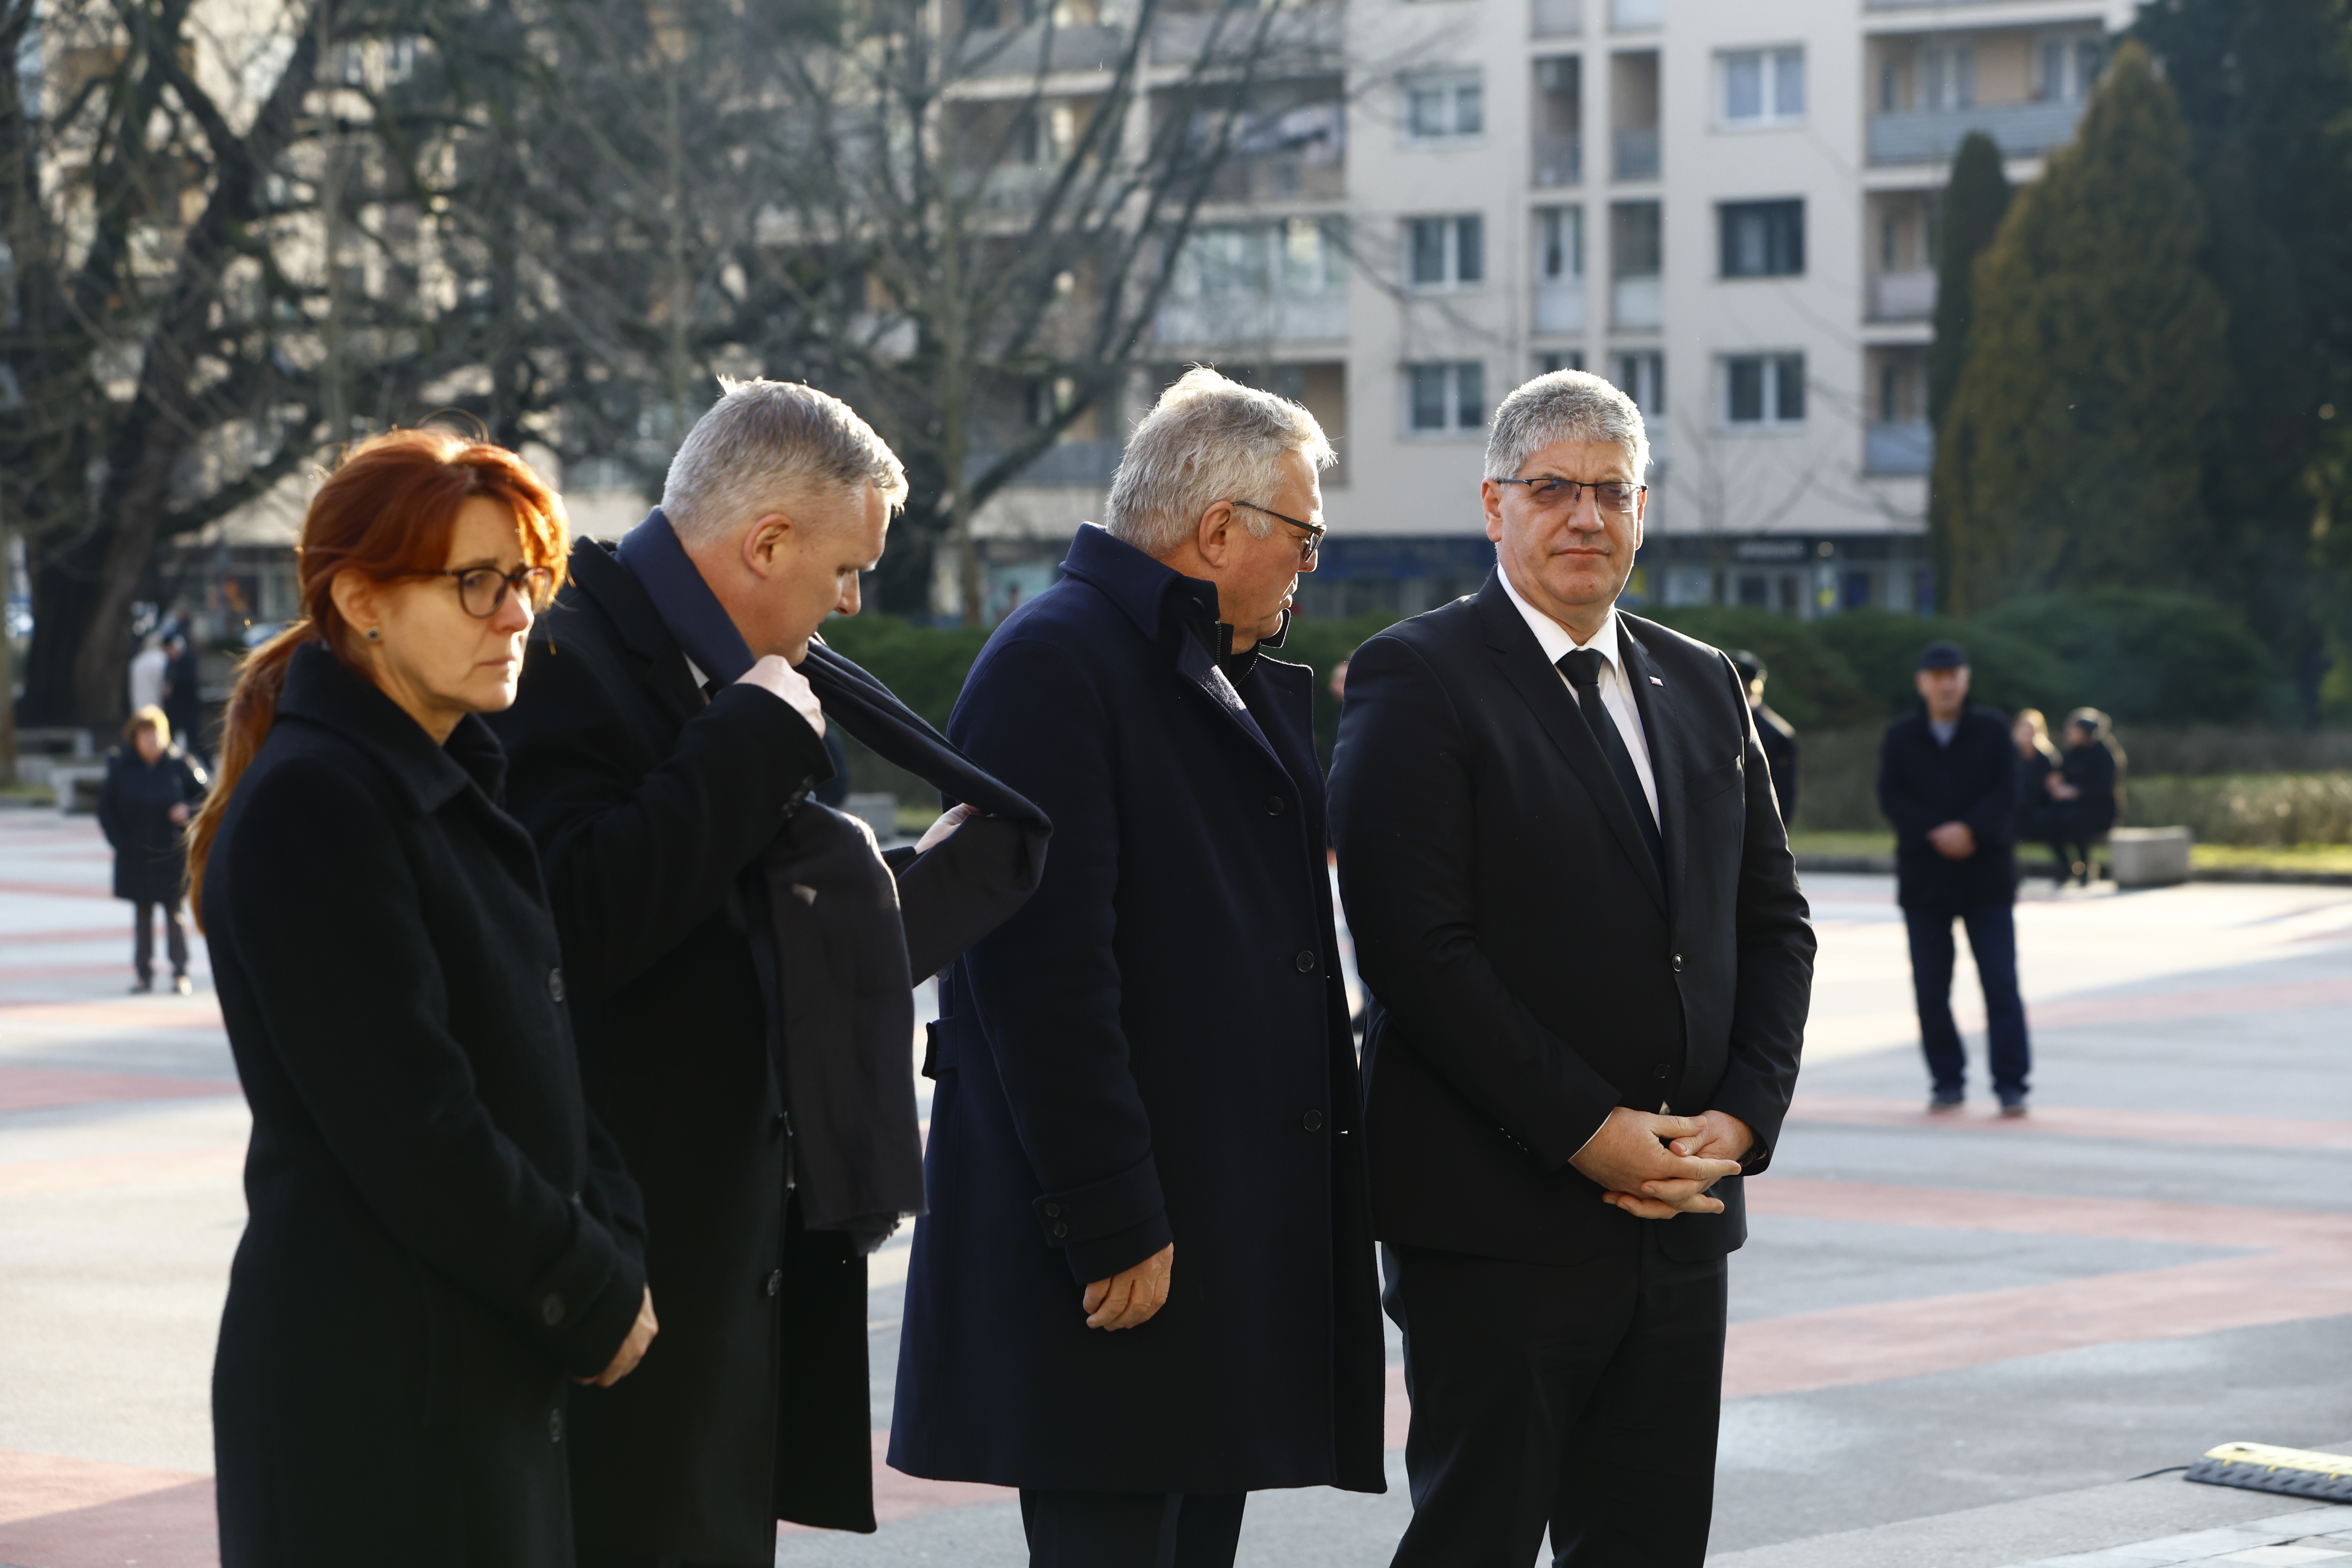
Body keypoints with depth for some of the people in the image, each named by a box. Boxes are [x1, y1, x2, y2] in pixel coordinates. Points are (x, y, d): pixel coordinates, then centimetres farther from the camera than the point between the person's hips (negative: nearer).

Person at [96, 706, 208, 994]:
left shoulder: (179, 766, -3)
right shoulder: (121, 768, 0)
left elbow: (203, 795, 7)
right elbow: (107, 808, 5)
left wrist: (187, 810, -12)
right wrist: (120, 841, -4)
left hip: (172, 854, -1)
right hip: (136, 857, 1)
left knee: (175, 915, -1)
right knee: (142, 915, 6)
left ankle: (180, 973, 6)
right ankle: (144, 974, 13)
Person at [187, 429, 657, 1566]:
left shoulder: (450, 789, 14)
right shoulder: (310, 807, -14)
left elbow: (540, 1056, 14)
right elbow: (405, 1127, -19)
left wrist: (615, 1248, -2)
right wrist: (594, 1298, -11)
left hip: (488, 1369, 9)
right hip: (373, 1378, -9)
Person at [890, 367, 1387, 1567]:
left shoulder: (1244, 680, 18)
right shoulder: (1055, 661, -12)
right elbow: (1044, 966, -19)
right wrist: (1111, 1227, -21)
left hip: (1239, 1231, 9)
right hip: (1125, 1245, -9)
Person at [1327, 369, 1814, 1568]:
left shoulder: (1705, 688, 15)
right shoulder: (1417, 679, -6)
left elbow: (1773, 920, 16)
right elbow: (1415, 945, -14)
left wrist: (1742, 1116, -1)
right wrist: (1585, 1134, -16)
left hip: (1681, 1212, 6)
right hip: (1498, 1222, -6)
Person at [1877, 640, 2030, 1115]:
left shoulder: (1991, 730, 3)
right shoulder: (1900, 737, 4)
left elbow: (2006, 792, -6)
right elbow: (1892, 799, -5)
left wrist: (1969, 829, -22)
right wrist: (1937, 833, -19)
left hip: (1987, 878, -1)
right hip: (1924, 877, 1)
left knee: (2001, 983, -6)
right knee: (1931, 987, 4)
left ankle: (2011, 1085, -5)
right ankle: (1948, 1081, 14)